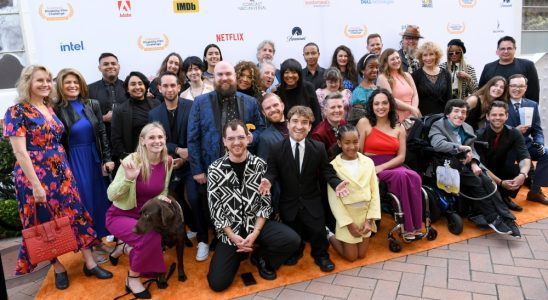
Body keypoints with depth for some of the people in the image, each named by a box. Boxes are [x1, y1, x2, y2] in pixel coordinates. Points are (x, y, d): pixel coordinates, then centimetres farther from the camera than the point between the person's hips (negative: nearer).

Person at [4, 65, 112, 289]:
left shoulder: (50, 108, 9)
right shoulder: (16, 112, -11)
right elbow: (20, 152, -16)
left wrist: (65, 169, 12)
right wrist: (35, 185, -19)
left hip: (61, 172, 6)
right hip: (36, 176, -6)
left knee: (76, 214, 6)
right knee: (46, 224, 8)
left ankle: (89, 263, 16)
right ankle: (58, 267, 25)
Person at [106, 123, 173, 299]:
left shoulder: (168, 162, -7)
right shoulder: (132, 161, -21)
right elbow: (111, 195, -21)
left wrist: (162, 199, -15)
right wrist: (128, 179, -38)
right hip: (121, 216, -5)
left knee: (154, 269, 5)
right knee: (152, 237, -36)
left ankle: (125, 248, 33)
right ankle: (132, 278, -9)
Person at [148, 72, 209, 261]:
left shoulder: (192, 106, -7)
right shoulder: (154, 114, 4)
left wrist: (184, 158, -15)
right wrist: (178, 150, -16)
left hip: (191, 163, -4)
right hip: (169, 165, 4)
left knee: (194, 199, -15)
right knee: (179, 201, 11)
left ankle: (202, 240, 0)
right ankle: (194, 229, 36)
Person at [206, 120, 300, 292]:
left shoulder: (259, 165, -4)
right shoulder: (215, 170, -7)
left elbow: (265, 203, -3)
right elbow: (215, 210, -6)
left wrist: (254, 234, -15)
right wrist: (234, 238, -15)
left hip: (257, 224, 1)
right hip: (229, 230, -1)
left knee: (292, 240, -24)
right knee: (217, 283, -13)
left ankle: (260, 257, 7)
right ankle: (238, 254, 19)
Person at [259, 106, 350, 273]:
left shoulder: (319, 148, -7)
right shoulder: (277, 149, -10)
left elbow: (327, 171, -4)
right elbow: (272, 171, -8)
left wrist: (336, 184, -22)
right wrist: (267, 180, -30)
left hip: (312, 202, 0)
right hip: (288, 203, 0)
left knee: (318, 232, 9)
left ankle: (321, 256, 40)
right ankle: (295, 252, 50)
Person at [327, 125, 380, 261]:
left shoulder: (368, 162, -4)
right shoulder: (334, 166, -14)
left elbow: (375, 192, -2)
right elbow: (333, 198, -13)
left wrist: (370, 219, -8)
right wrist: (349, 223, -14)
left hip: (365, 214, 4)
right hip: (346, 216, -3)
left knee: (361, 255, 14)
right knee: (351, 256, 7)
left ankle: (338, 236, 37)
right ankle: (330, 236, 30)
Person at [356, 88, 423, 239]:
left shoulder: (399, 128, 12)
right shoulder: (364, 123, 1)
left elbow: (401, 156, 4)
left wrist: (381, 167, -13)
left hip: (392, 167, 4)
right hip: (371, 168, -4)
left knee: (414, 177, -29)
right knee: (402, 176, -31)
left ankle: (415, 225, -21)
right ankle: (408, 226, -21)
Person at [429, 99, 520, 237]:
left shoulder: (467, 128, 17)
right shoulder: (438, 126, -5)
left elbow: (472, 150, 9)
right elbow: (438, 144, -25)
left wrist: (474, 163, -12)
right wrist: (462, 148, -19)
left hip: (467, 164, 6)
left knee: (487, 180, -20)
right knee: (477, 181, -24)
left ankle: (506, 218, -18)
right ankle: (493, 219, -16)